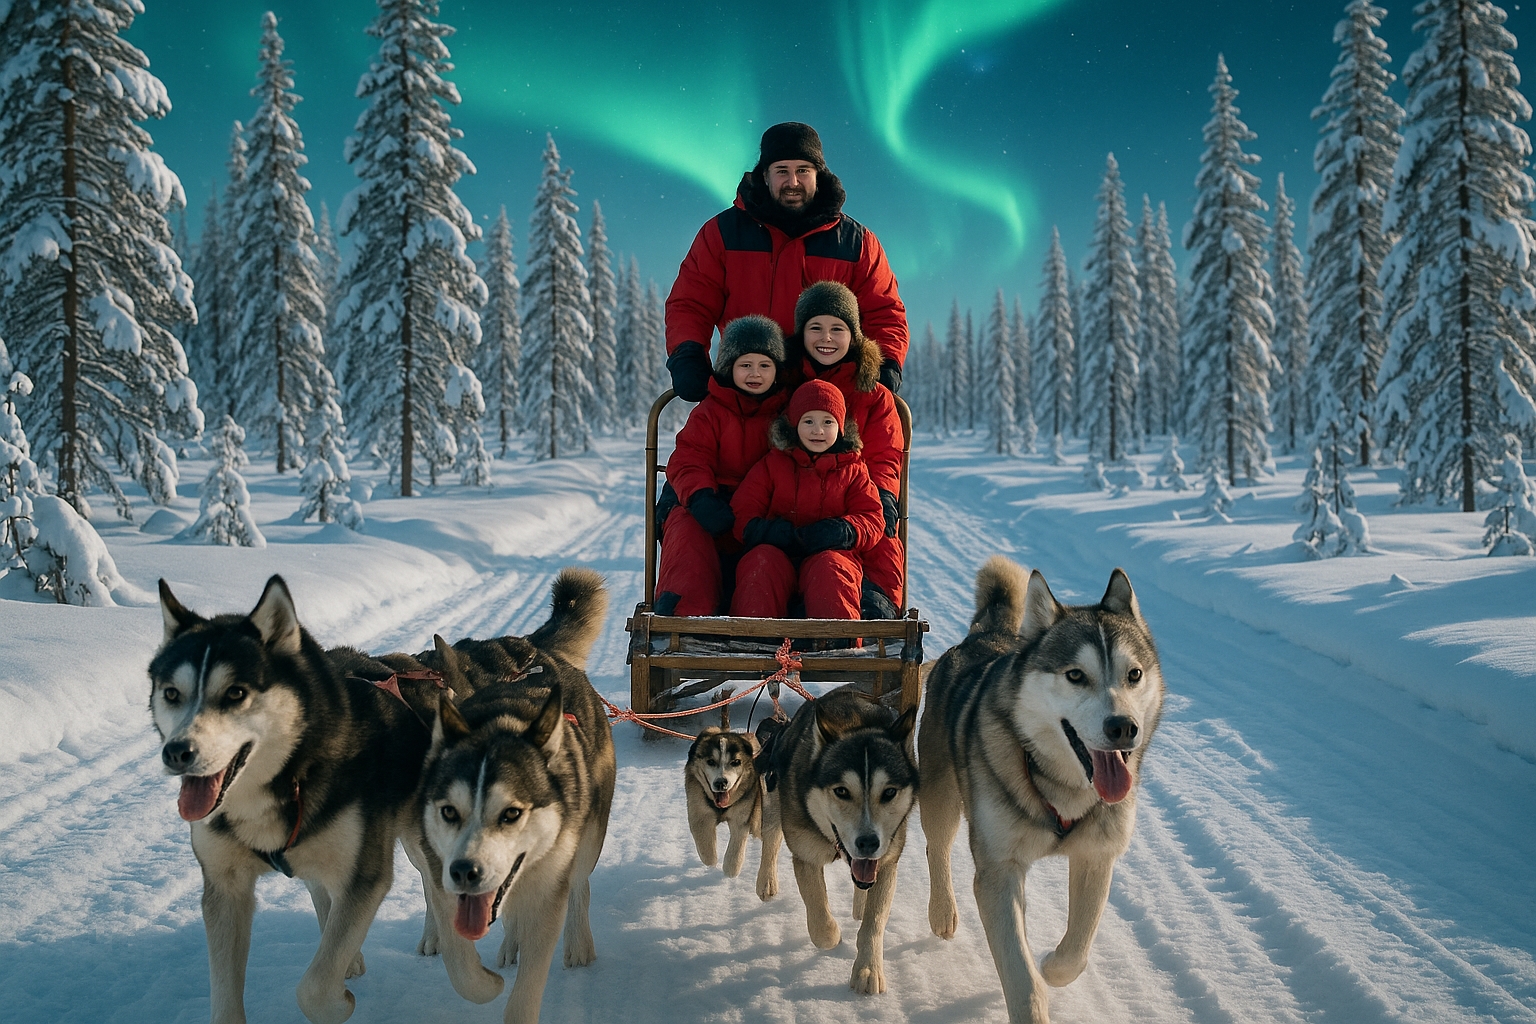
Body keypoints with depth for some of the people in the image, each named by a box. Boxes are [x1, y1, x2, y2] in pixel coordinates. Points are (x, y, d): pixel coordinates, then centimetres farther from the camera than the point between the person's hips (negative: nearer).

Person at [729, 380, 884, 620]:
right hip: (777, 552, 1)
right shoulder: (772, 464, 16)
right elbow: (742, 511, 9)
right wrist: (761, 529, -16)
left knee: (829, 568, -35)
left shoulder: (852, 470, 15)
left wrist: (844, 531, -16)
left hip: (831, 553, -1)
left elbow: (872, 518, 8)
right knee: (761, 563, -32)